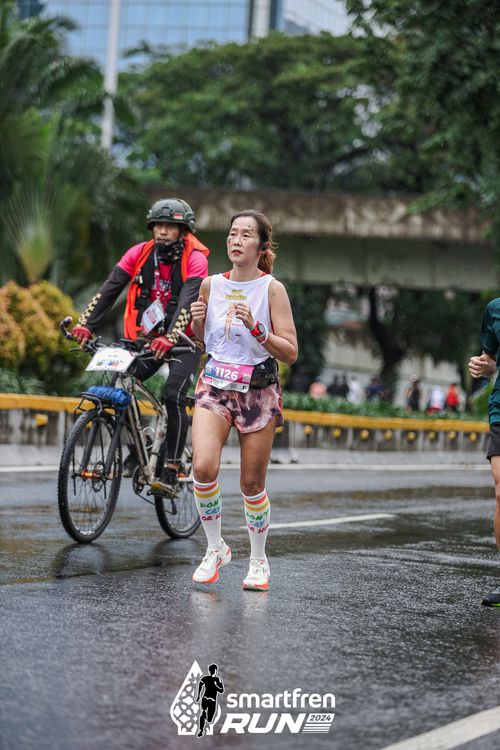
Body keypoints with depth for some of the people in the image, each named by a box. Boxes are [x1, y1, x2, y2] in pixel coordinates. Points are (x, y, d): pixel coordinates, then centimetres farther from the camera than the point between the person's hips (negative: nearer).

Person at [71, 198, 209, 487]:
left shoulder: (195, 259, -15)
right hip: (148, 337, 4)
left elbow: (188, 301, -29)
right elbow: (110, 289, -12)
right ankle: (136, 450, 4)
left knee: (173, 396, -21)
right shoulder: (140, 253, -5)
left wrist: (170, 338, -44)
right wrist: (86, 324, -26)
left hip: (184, 340, -4)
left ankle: (173, 468, -12)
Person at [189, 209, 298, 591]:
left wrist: (255, 327, -22)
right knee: (203, 468, -19)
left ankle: (259, 561, 23)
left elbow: (290, 353, -9)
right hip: (215, 385, 2)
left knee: (252, 483, 3)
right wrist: (197, 320, -4)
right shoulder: (211, 284, 3)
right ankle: (215, 549, 1)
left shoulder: (272, 289, -7)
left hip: (258, 390, -2)